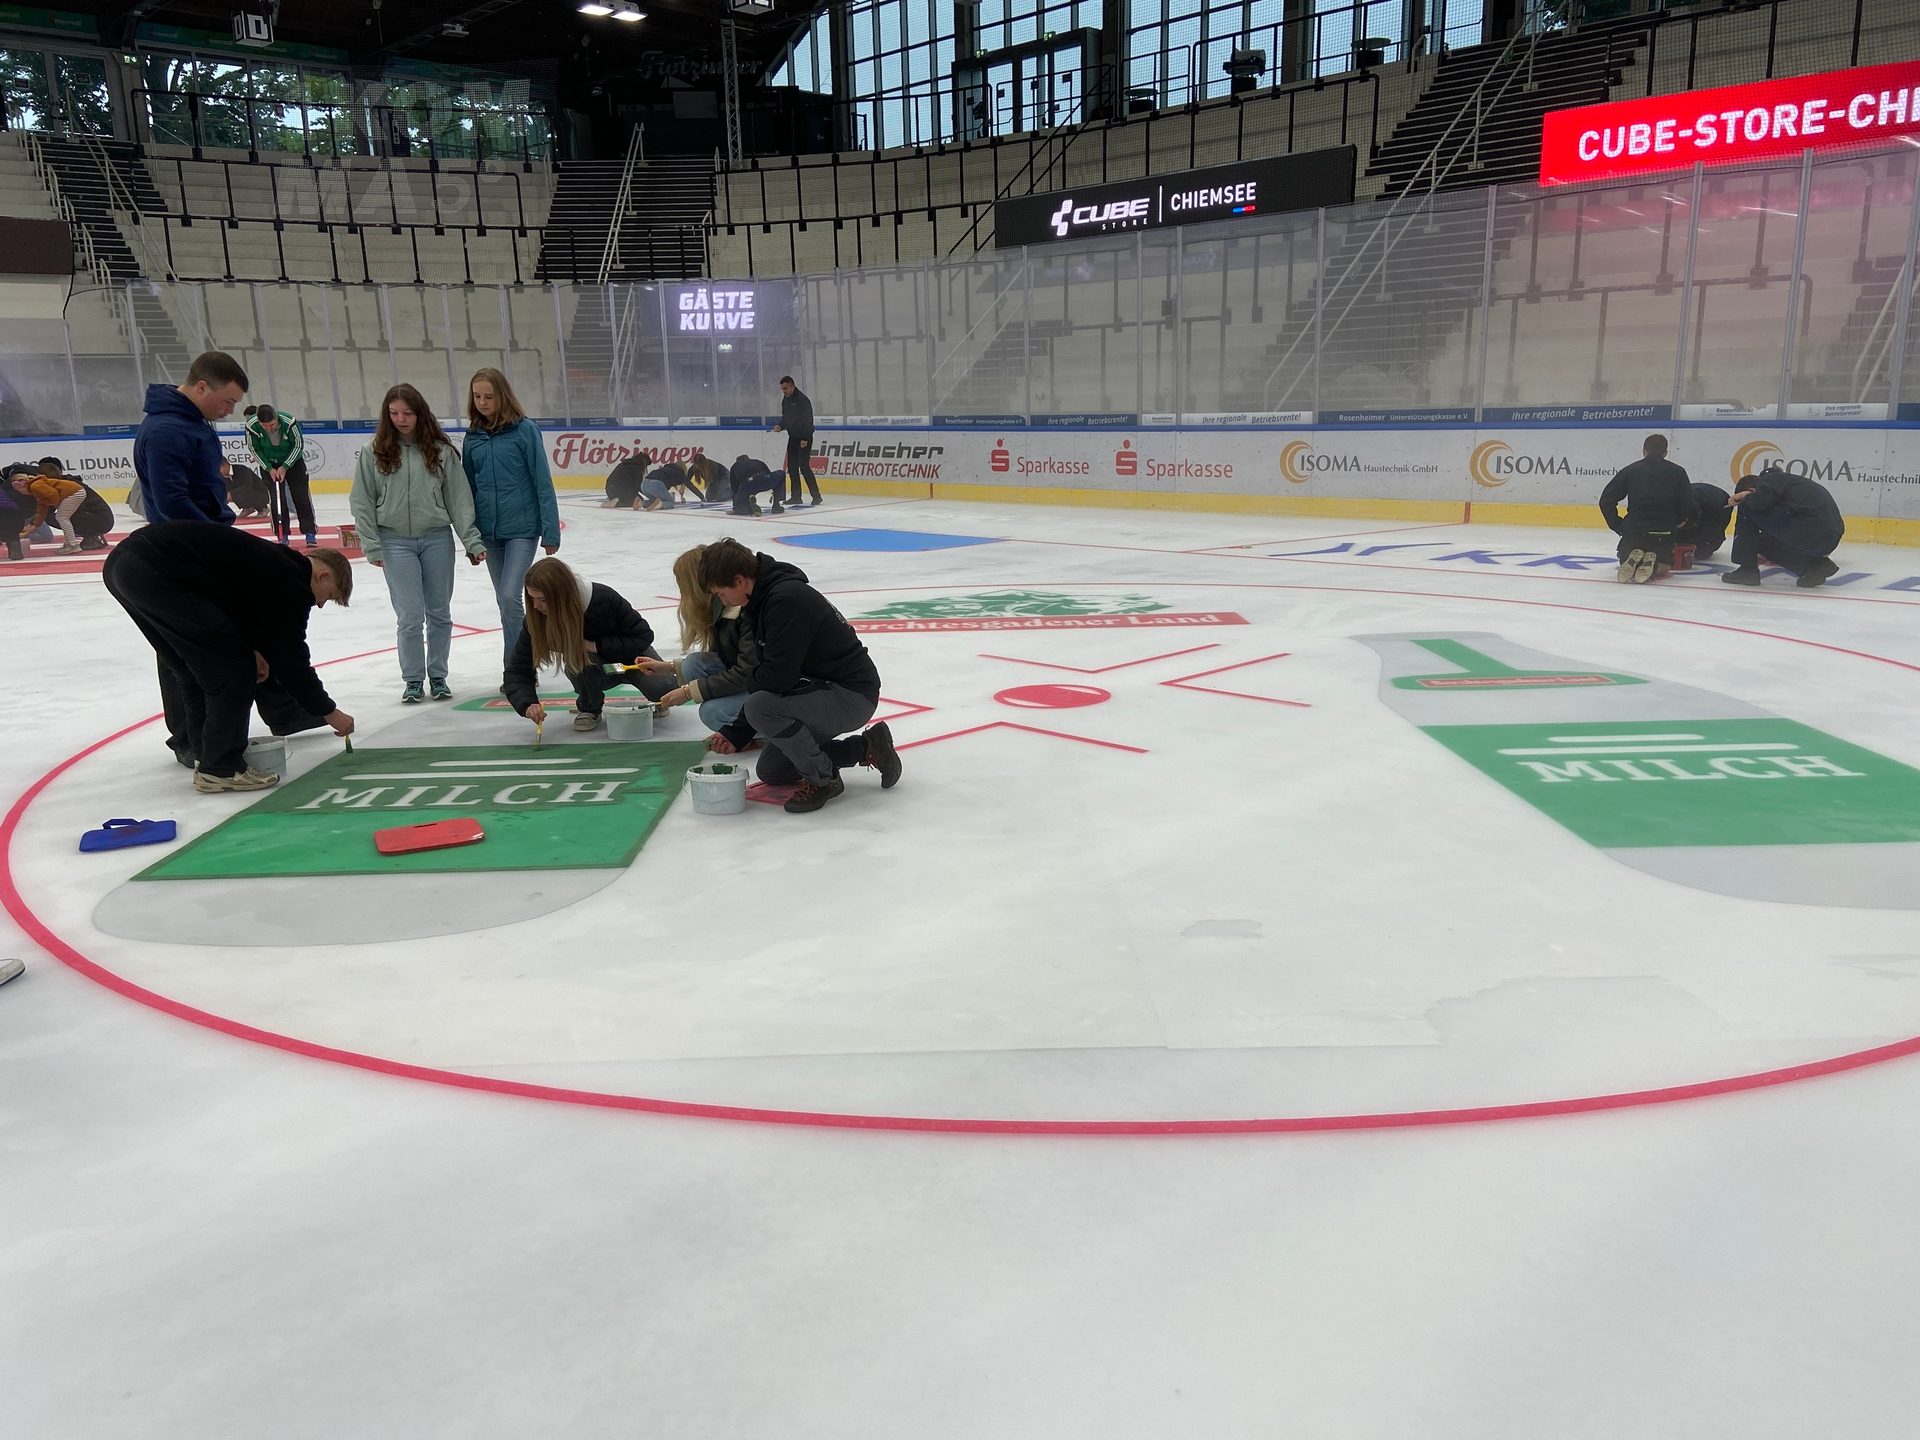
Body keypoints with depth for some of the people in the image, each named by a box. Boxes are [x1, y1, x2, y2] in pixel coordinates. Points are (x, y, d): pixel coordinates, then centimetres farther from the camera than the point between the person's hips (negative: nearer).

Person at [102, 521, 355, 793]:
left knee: (194, 669, 21)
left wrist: (251, 648, 21)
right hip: (156, 573, -10)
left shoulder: (269, 560, 24)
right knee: (232, 668, -1)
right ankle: (221, 769, 6)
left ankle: (209, 757, 29)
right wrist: (330, 712, 9)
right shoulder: (290, 580, -2)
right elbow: (290, 657, 0)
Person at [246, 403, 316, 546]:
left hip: (293, 460, -1)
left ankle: (310, 533, 1)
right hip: (269, 464, 1)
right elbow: (254, 449, -10)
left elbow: (299, 445, -18)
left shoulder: (289, 422, -32)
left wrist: (285, 467, -19)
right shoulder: (252, 426, -26)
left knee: (301, 496, -4)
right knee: (277, 499, -4)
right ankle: (283, 535, 3)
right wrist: (269, 469, -15)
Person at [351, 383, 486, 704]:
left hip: (437, 538, 1)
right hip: (396, 542, -1)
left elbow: (458, 498, 0)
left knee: (439, 613, 9)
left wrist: (471, 540, -5)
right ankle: (413, 680, 14)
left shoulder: (440, 451, 0)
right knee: (410, 617, -2)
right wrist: (372, 546, -4)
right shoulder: (374, 453, -1)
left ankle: (438, 676, 23)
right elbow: (362, 503, 2)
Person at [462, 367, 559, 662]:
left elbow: (543, 482, -8)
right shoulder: (473, 435, 6)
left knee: (509, 596, -14)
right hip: (489, 530, 5)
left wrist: (550, 532, -10)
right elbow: (470, 485, 13)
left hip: (522, 527, -5)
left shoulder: (524, 429, -7)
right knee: (504, 601, 11)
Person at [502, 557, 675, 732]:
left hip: (630, 655, -1)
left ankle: (659, 700, 10)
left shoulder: (604, 598, -31)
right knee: (577, 661, -35)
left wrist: (595, 646, -30)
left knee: (664, 688, -29)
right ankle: (589, 708, -4)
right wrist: (527, 705, -39)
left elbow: (643, 635, -22)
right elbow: (517, 671, -19)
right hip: (595, 671, 2)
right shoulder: (536, 619, -22)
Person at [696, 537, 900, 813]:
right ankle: (865, 747, 19)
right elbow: (766, 675, 13)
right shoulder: (763, 599, 8)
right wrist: (737, 733, 8)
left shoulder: (787, 599, -25)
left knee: (762, 707, -29)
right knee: (771, 771, 14)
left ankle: (823, 779, -9)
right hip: (824, 689, 11)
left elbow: (778, 676, -28)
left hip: (852, 695, -11)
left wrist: (748, 687, -5)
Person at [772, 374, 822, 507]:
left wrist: (805, 439, -23)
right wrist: (780, 426, 0)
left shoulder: (802, 399, -16)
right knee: (792, 467, 7)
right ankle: (795, 496, 13)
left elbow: (808, 419, -19)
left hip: (804, 438, -9)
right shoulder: (785, 400, 10)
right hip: (792, 437, 9)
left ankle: (816, 495, -8)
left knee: (804, 466, -13)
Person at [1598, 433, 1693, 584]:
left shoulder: (1631, 470, 7)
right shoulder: (1677, 472, 7)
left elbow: (1606, 500, 1)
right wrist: (1676, 521, 21)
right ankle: (1652, 566, -12)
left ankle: (1632, 561, -12)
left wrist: (1618, 526, 8)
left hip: (1633, 530, 0)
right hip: (1664, 532, 0)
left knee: (1625, 564, 25)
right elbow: (1687, 505, 1)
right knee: (1664, 567, 25)